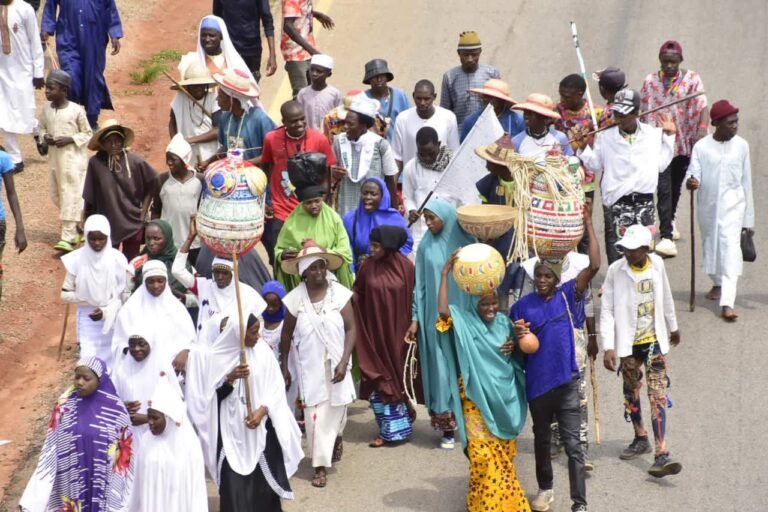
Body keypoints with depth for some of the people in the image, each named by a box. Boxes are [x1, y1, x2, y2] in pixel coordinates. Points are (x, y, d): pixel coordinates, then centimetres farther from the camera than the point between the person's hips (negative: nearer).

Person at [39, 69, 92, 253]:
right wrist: (44, 137, -7)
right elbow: (42, 128, 15)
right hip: (54, 158, 6)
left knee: (70, 196, -6)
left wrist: (70, 139, -18)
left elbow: (87, 134, -5)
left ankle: (68, 237, -7)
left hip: (73, 159, -6)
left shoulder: (76, 110, -13)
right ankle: (77, 228, 30)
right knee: (57, 196, 12)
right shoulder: (46, 109, 1)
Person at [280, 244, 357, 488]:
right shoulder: (295, 298, -6)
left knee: (337, 406, 10)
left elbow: (351, 329, -7)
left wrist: (344, 362, -15)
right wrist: (283, 366, 7)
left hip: (336, 363, 0)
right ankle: (321, 466, 5)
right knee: (315, 413, -4)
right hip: (310, 366, 0)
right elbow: (287, 335, 4)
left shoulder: (340, 294, -9)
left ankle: (337, 437, 44)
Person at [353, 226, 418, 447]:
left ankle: (394, 428, 22)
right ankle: (389, 429, 16)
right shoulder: (368, 267, -3)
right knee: (380, 381, 4)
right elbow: (357, 295, 1)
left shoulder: (405, 266, -8)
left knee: (398, 376, 9)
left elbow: (414, 298, -3)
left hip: (398, 331, -1)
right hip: (375, 331, 1)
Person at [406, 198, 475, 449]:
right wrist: (415, 319, 2)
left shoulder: (466, 242, -2)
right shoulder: (427, 246, 2)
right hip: (435, 318, 1)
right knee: (442, 368, 2)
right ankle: (447, 427, 7)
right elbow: (420, 284, 5)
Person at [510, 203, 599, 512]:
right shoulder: (522, 306, -1)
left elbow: (594, 267, -15)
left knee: (572, 443, -3)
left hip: (566, 381, -2)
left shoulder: (568, 296, -4)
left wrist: (588, 225, -18)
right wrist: (518, 336, -16)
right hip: (537, 383, 2)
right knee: (542, 439, 19)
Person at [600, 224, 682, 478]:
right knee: (631, 392, 14)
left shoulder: (657, 264, -4)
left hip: (654, 341, 0)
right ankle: (640, 438, 37)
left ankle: (661, 454, -16)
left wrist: (673, 327, 25)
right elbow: (607, 310, -11)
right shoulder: (616, 271, -12)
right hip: (628, 343, 0)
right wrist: (608, 347, -19)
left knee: (658, 395, -9)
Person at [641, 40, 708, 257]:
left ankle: (669, 222, 43)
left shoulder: (692, 79, -2)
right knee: (664, 189, -12)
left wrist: (702, 128, -29)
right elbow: (643, 113, 7)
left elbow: (702, 106, -13)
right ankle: (667, 237, -14)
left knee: (676, 187, 17)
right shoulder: (650, 82, 2)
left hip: (683, 143, 1)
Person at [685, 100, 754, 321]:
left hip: (732, 206, -1)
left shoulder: (741, 146, -1)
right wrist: (691, 182, -34)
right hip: (708, 206, 1)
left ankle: (727, 303, -20)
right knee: (710, 245, 17)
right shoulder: (701, 146, -4)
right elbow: (693, 172, -7)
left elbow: (746, 182, 4)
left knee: (730, 249, -13)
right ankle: (717, 284, 44)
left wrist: (749, 218, 7)